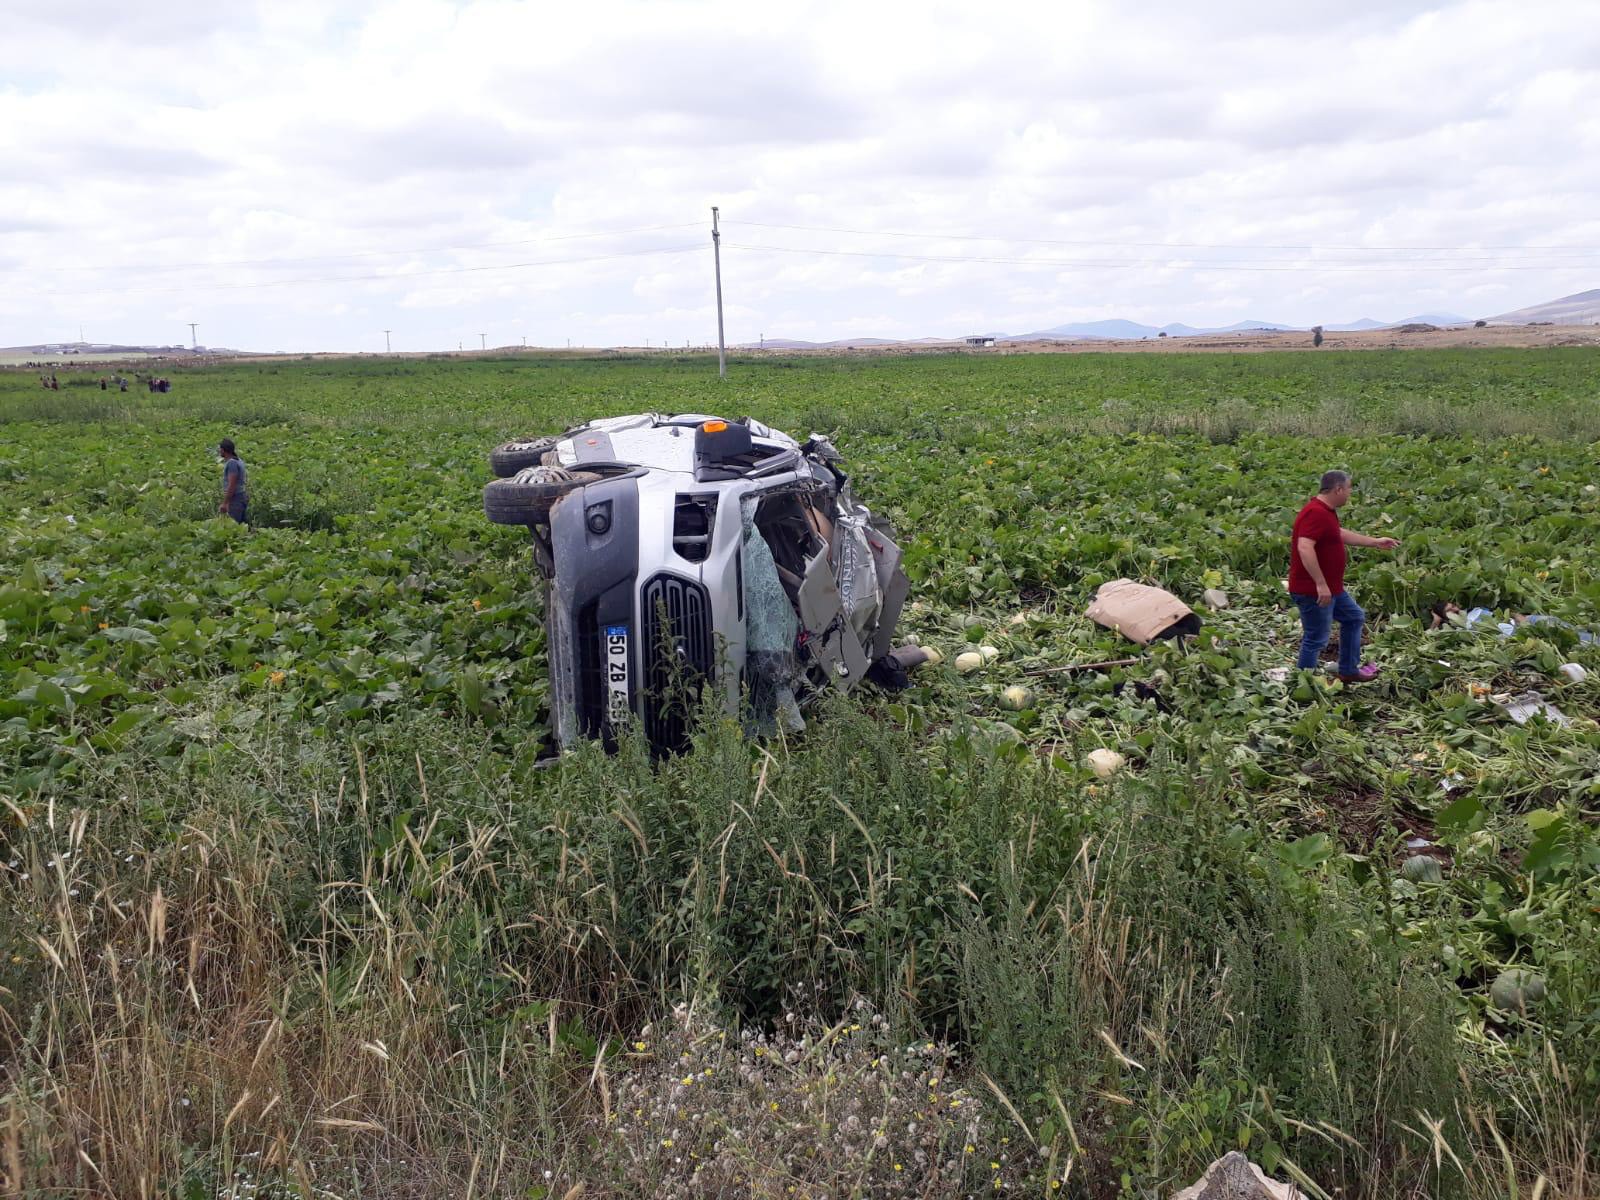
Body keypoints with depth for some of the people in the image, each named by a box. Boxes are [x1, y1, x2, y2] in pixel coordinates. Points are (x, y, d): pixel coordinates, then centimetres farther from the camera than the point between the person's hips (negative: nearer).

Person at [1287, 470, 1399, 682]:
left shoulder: (1326, 511, 11)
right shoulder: (1316, 513, -23)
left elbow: (1341, 534, 29)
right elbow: (1304, 548, -34)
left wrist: (1375, 542, 32)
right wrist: (1320, 584, -33)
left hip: (1331, 588, 11)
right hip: (1313, 591, -11)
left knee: (1354, 617, 23)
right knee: (1316, 639, -3)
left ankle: (1349, 671, 31)